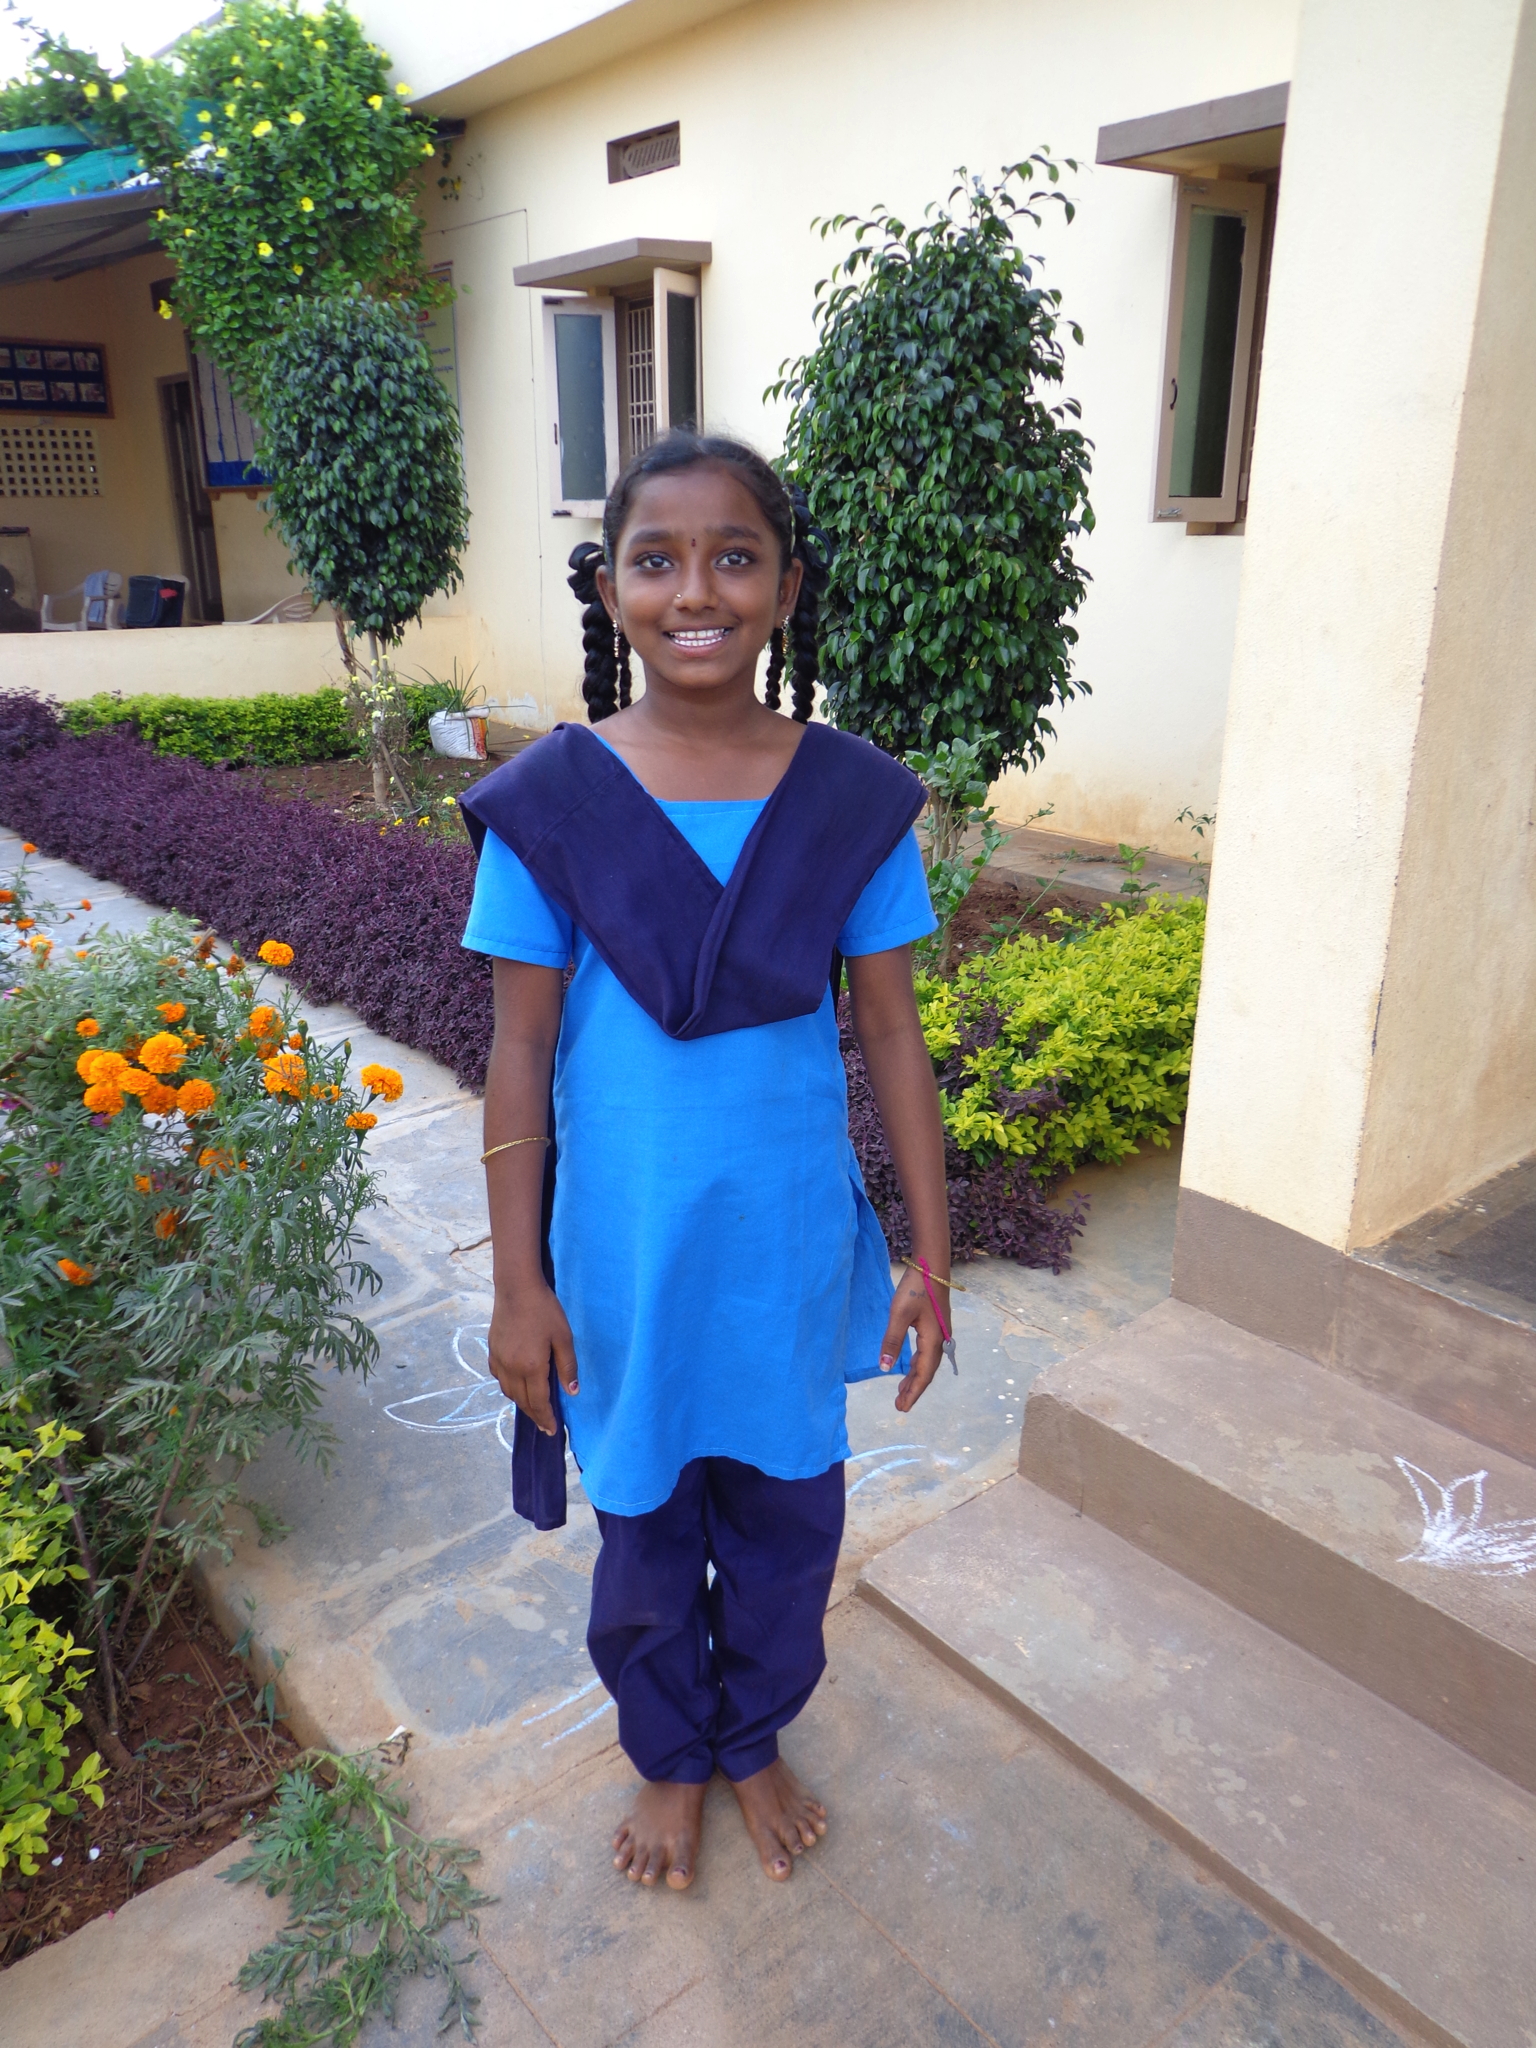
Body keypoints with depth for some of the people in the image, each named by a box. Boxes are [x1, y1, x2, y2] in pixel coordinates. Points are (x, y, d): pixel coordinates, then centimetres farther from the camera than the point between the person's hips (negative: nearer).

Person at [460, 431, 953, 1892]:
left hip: (794, 1246, 2)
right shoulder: (551, 802, -12)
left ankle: (754, 1738, 50)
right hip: (624, 1257, -1)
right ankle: (669, 1755, 49)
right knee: (645, 1527, 20)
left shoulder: (854, 800, -8)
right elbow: (521, 1050, -7)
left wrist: (929, 1255, 0)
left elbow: (892, 1032, -3)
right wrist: (517, 1281, -5)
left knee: (786, 1518, 20)